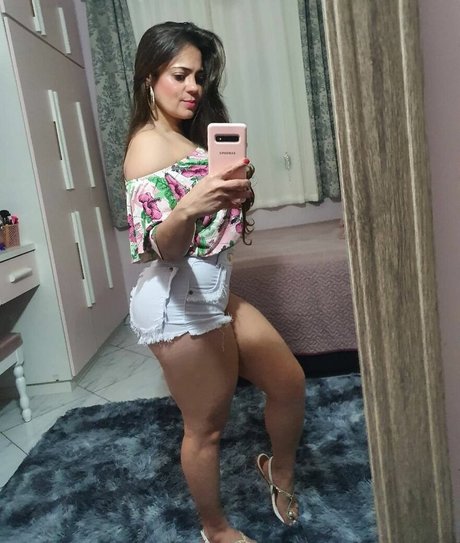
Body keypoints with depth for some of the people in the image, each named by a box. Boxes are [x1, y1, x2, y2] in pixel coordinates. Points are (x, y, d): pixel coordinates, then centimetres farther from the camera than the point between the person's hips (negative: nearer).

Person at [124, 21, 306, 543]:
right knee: (206, 425, 6)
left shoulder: (189, 138, 16)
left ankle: (280, 474, 42)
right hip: (178, 300, -9)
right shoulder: (149, 145, -13)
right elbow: (158, 249, -24)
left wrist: (233, 195, 11)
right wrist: (187, 209, -39)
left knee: (289, 382, 14)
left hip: (213, 291, 10)